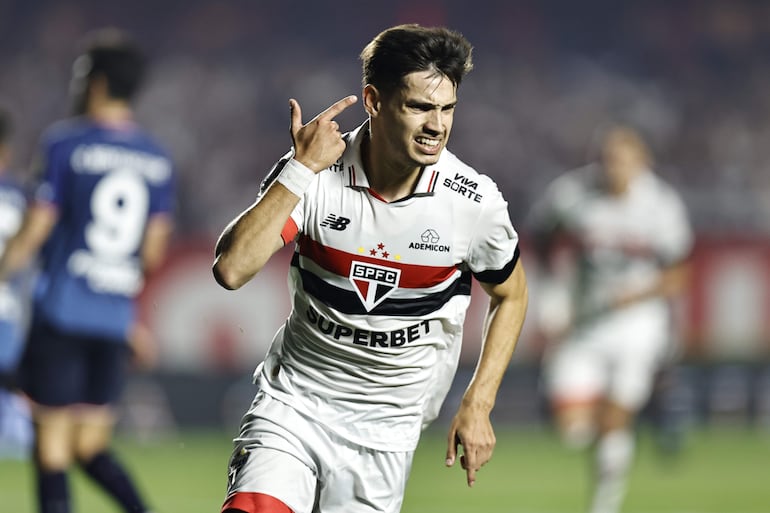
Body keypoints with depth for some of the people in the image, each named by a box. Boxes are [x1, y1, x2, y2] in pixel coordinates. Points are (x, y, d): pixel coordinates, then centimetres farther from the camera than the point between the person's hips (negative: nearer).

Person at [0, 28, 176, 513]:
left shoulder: (67, 143, -6)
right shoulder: (158, 158, 9)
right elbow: (153, 252, 10)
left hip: (62, 311, -5)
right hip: (116, 319, 5)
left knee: (53, 441, -1)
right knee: (92, 447, 12)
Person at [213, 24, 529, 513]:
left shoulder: (474, 202, -11)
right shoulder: (314, 173, -13)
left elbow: (511, 294, 8)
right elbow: (232, 270, -25)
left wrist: (478, 406, 2)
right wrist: (301, 170, -27)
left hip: (386, 428, 1)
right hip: (294, 398, -1)